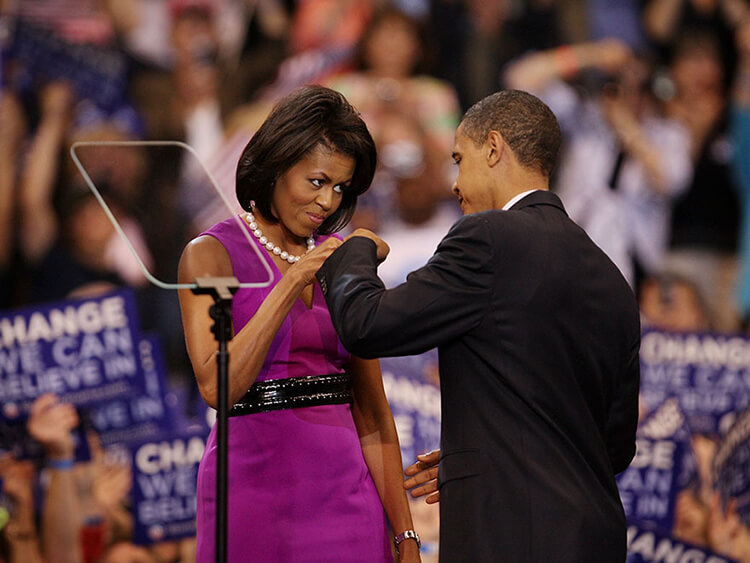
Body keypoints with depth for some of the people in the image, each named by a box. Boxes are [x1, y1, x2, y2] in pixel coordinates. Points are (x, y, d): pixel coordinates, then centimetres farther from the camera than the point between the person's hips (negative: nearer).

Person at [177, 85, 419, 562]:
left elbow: (372, 413, 10)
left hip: (346, 491, 4)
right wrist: (291, 285, -19)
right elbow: (216, 387, -17)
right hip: (255, 486, -4)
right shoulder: (211, 255, -3)